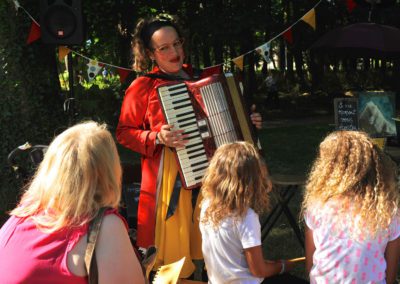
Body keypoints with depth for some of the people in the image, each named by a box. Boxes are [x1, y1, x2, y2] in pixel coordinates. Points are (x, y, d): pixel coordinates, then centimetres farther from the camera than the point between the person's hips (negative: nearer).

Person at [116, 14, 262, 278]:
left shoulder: (199, 78, 11)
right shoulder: (143, 87, -6)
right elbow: (125, 133, -4)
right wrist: (158, 139, -19)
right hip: (170, 178, -5)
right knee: (173, 248, -3)